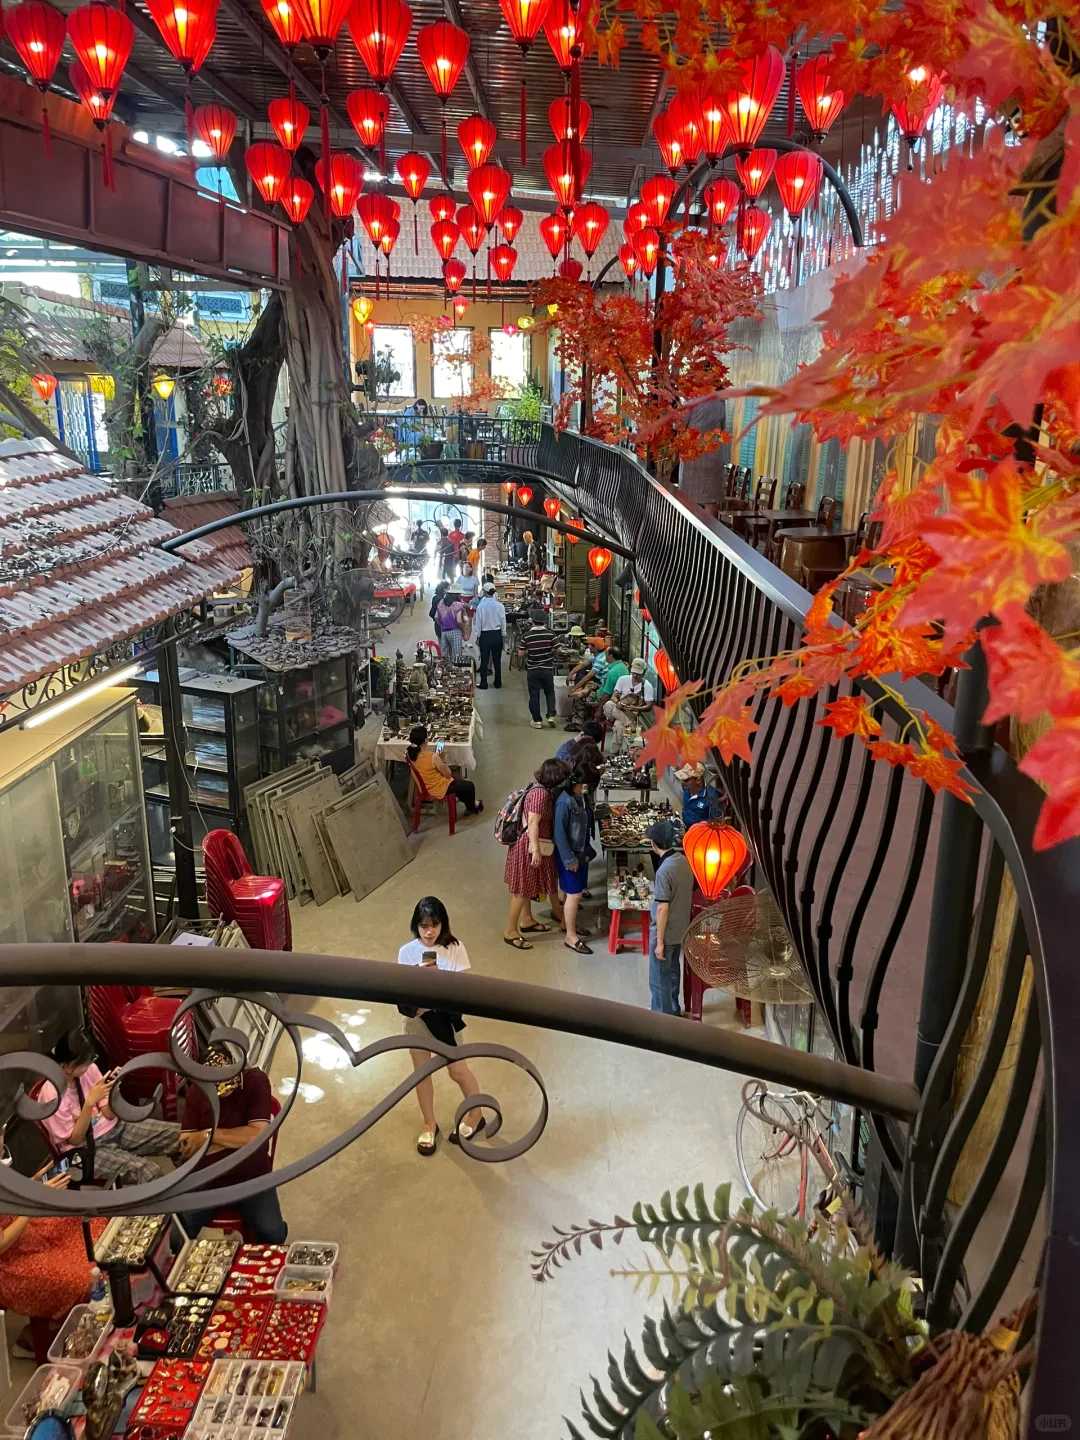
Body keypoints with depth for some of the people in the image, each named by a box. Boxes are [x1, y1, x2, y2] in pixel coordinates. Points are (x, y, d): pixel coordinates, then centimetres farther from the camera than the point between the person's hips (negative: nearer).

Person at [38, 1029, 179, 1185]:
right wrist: (90, 1102, -28)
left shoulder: (89, 1068, -6)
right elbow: (75, 1139, -16)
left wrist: (112, 1090, -20)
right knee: (148, 1172, -30)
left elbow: (109, 1114, 0)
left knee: (177, 1134, -10)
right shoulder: (51, 1093, -20)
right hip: (86, 1148, -6)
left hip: (113, 1128, 6)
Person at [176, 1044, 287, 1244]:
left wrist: (208, 1135, -15)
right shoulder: (195, 1092, -3)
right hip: (205, 1180, 2)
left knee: (274, 1234, -20)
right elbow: (186, 1149, -9)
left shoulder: (256, 1081, -10)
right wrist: (241, 1138, -15)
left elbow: (258, 1135, -19)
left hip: (252, 1178, -2)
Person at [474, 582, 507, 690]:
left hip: (485, 635, -2)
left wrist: (478, 636, 5)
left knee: (484, 660, 5)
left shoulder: (480, 606, -11)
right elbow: (503, 622, 1)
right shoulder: (500, 606, -6)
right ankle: (498, 683, 16)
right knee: (497, 660, 10)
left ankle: (483, 683, 8)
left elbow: (478, 622, -5)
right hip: (497, 634, 2)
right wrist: (503, 635, 12)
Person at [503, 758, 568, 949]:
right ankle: (510, 931, 8)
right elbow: (533, 823, -27)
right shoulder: (541, 794, -25)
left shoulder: (541, 789, 5)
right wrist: (536, 851, -27)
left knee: (528, 885, 22)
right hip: (529, 846, -10)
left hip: (530, 844, 10)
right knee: (523, 888, -1)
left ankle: (527, 920, 37)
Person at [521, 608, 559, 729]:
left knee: (534, 695, 7)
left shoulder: (527, 635, -10)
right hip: (548, 669, 1)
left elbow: (521, 653, -7)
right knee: (549, 692, 18)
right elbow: (555, 650, -4)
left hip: (532, 670, -1)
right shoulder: (550, 634, -9)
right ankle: (551, 715, 6)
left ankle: (537, 721, 10)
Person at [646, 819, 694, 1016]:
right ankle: (673, 1009, 41)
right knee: (673, 971, 25)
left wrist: (659, 942, -19)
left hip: (665, 933, -8)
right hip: (680, 930, 8)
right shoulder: (684, 861, -2)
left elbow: (663, 909, -25)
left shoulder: (664, 871, -27)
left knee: (659, 979, 6)